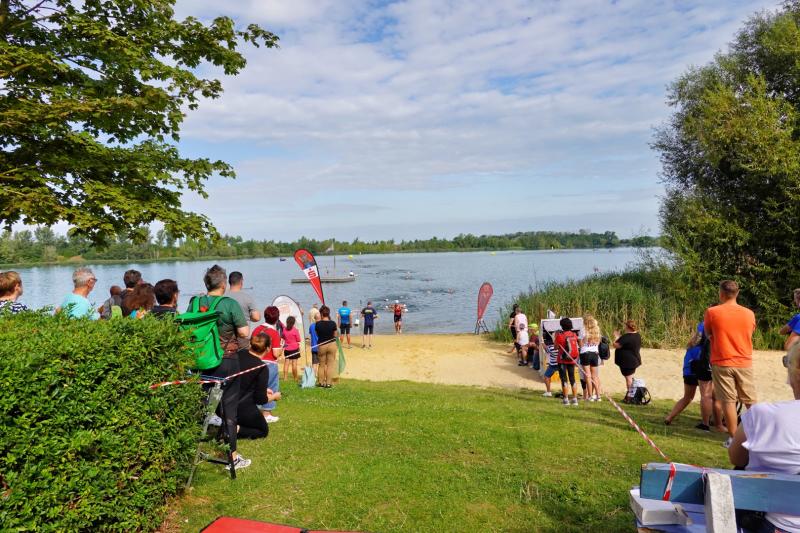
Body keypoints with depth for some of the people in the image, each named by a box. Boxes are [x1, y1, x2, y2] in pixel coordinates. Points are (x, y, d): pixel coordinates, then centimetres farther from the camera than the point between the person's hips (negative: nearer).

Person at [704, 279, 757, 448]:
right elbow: (750, 333, 15)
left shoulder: (712, 312, -9)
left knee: (728, 401, 2)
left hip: (721, 363, -3)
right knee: (751, 402, 13)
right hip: (744, 363, 3)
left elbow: (708, 334, 6)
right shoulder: (749, 313, 0)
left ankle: (733, 438, 5)